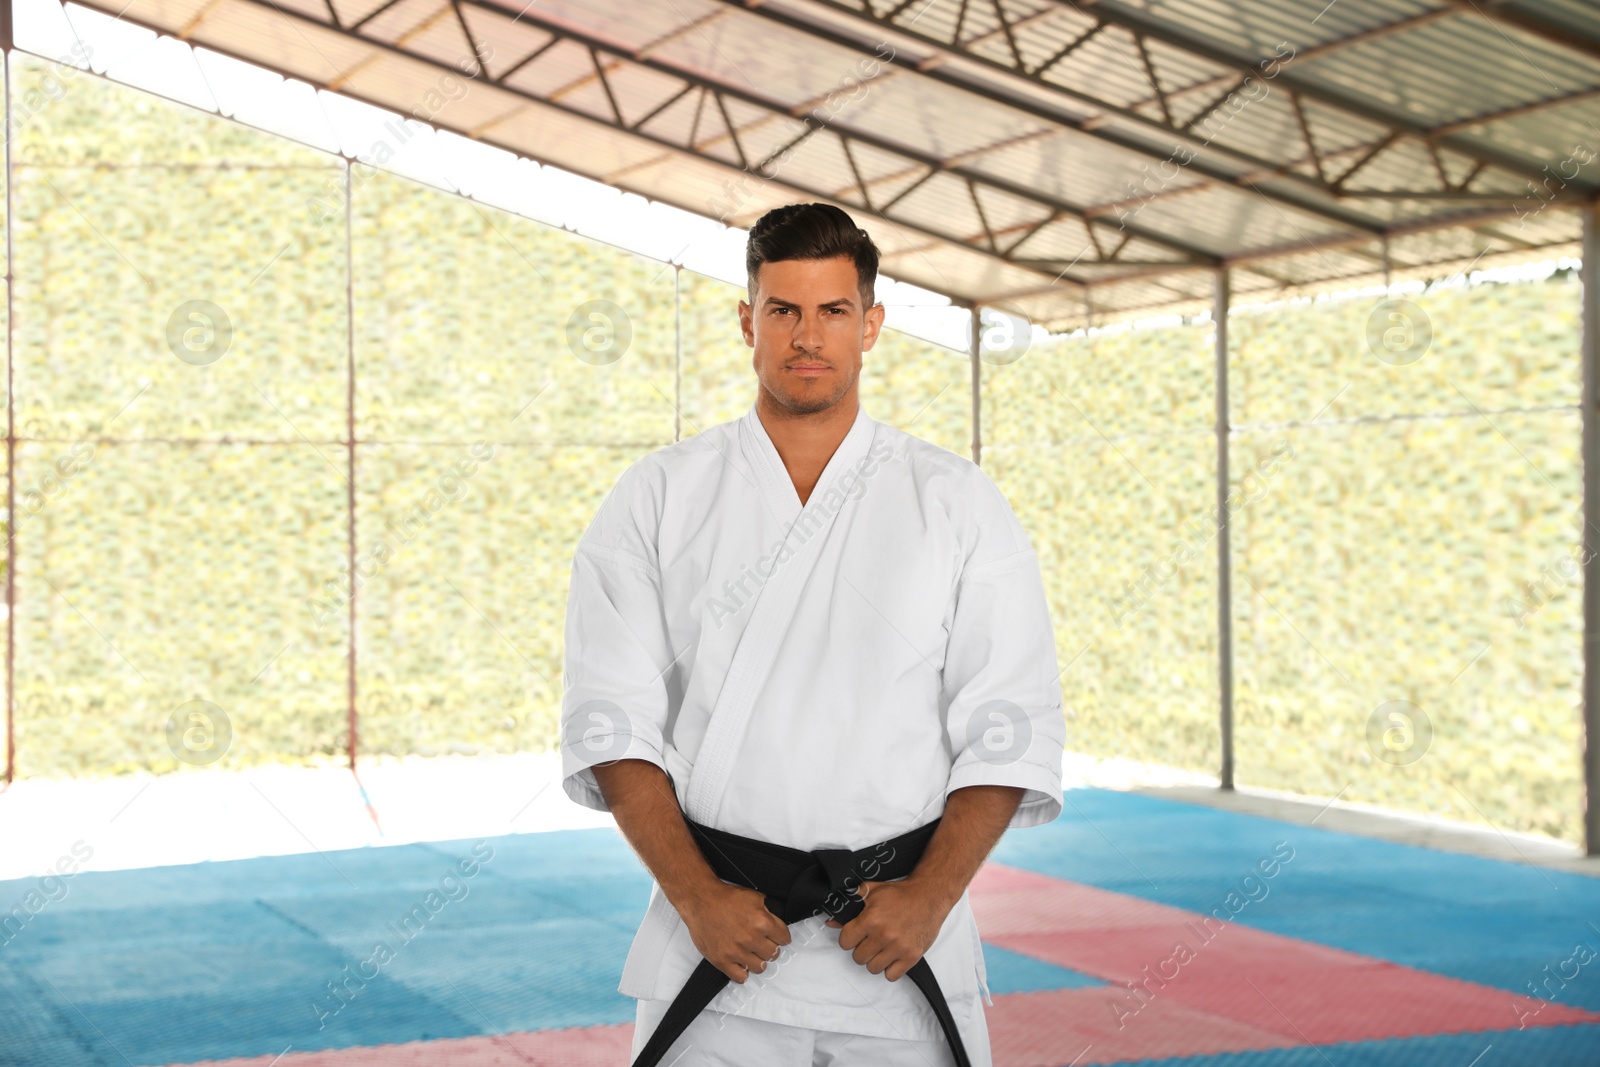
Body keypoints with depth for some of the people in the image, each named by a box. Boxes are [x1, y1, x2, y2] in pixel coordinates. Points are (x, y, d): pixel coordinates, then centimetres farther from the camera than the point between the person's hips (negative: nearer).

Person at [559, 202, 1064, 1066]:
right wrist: (695, 897, -11)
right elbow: (611, 717, -2)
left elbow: (1010, 726, 0)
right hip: (716, 943, 0)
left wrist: (930, 896, -11)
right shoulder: (657, 497, 4)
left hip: (903, 945, 0)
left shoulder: (959, 502, 4)